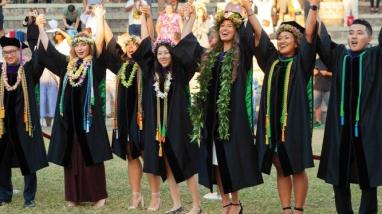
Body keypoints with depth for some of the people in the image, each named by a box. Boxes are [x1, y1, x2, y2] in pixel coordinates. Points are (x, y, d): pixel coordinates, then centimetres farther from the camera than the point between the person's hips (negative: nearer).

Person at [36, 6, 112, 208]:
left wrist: (99, 18, -21)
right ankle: (74, 195, 13)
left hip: (89, 117, -4)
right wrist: (41, 27, 6)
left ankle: (98, 195, 5)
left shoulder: (95, 63, 0)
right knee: (71, 156, 6)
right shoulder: (66, 63, 12)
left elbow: (100, 43, -15)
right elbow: (47, 49, 12)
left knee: (92, 156, -2)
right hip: (69, 118, 4)